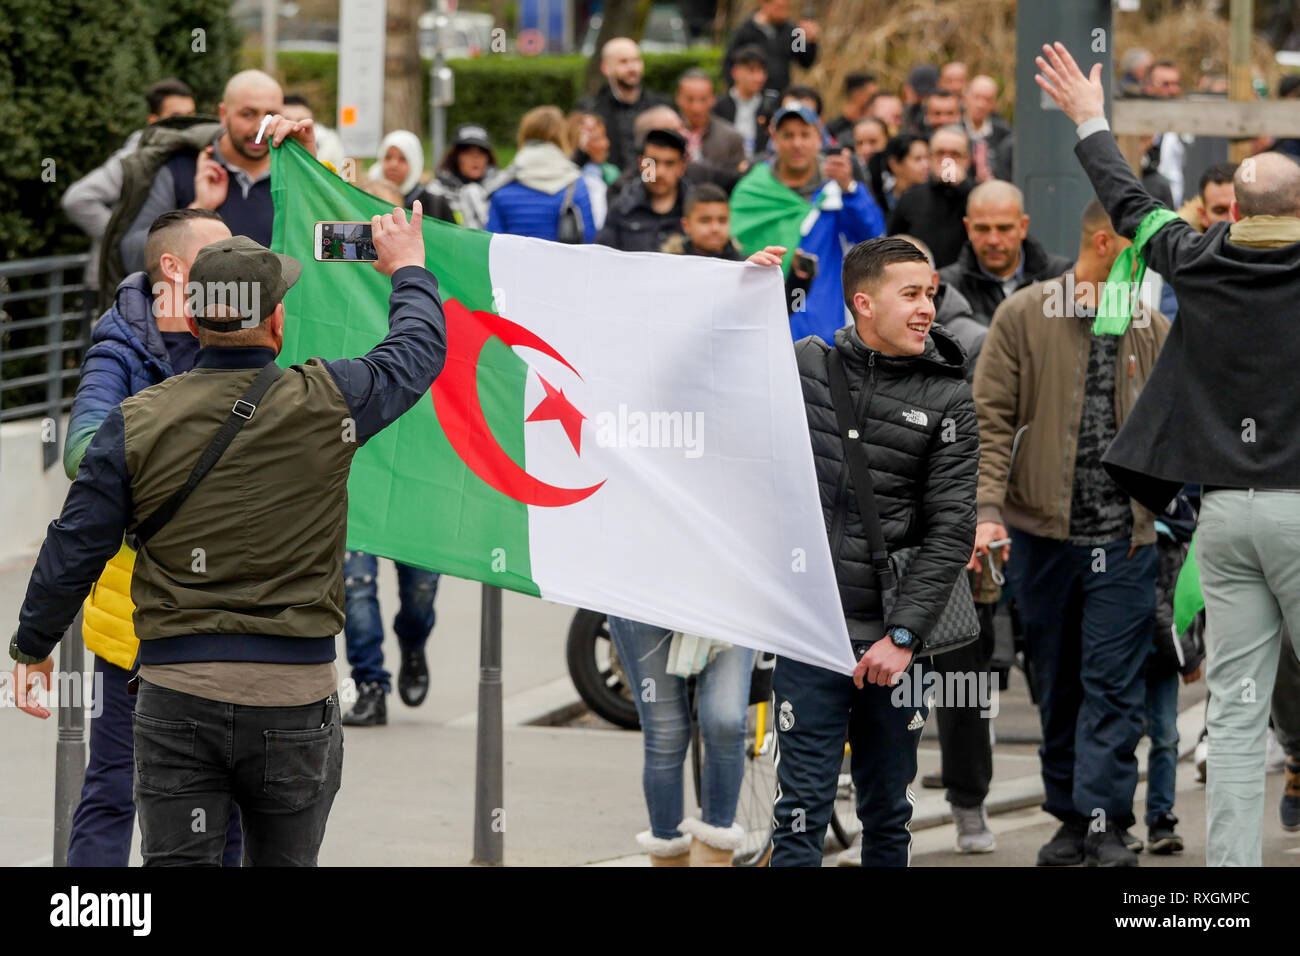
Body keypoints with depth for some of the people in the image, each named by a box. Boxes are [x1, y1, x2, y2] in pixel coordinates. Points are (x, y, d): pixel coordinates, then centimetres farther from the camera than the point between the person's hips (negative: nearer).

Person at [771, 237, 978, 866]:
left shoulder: (948, 400, 2)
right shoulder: (806, 364, 3)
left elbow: (950, 531, -3)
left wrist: (903, 635, -11)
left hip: (893, 636, 1)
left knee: (888, 814, 10)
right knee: (802, 813, -5)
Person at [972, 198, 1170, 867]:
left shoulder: (1154, 331, 8)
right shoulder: (1024, 316, -1)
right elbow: (991, 417, -4)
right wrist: (989, 508, -14)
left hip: (1125, 539, 1)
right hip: (1042, 532, -1)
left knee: (1113, 687, -5)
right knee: (1057, 686, 9)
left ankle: (1106, 824, -6)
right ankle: (1069, 819, 18)